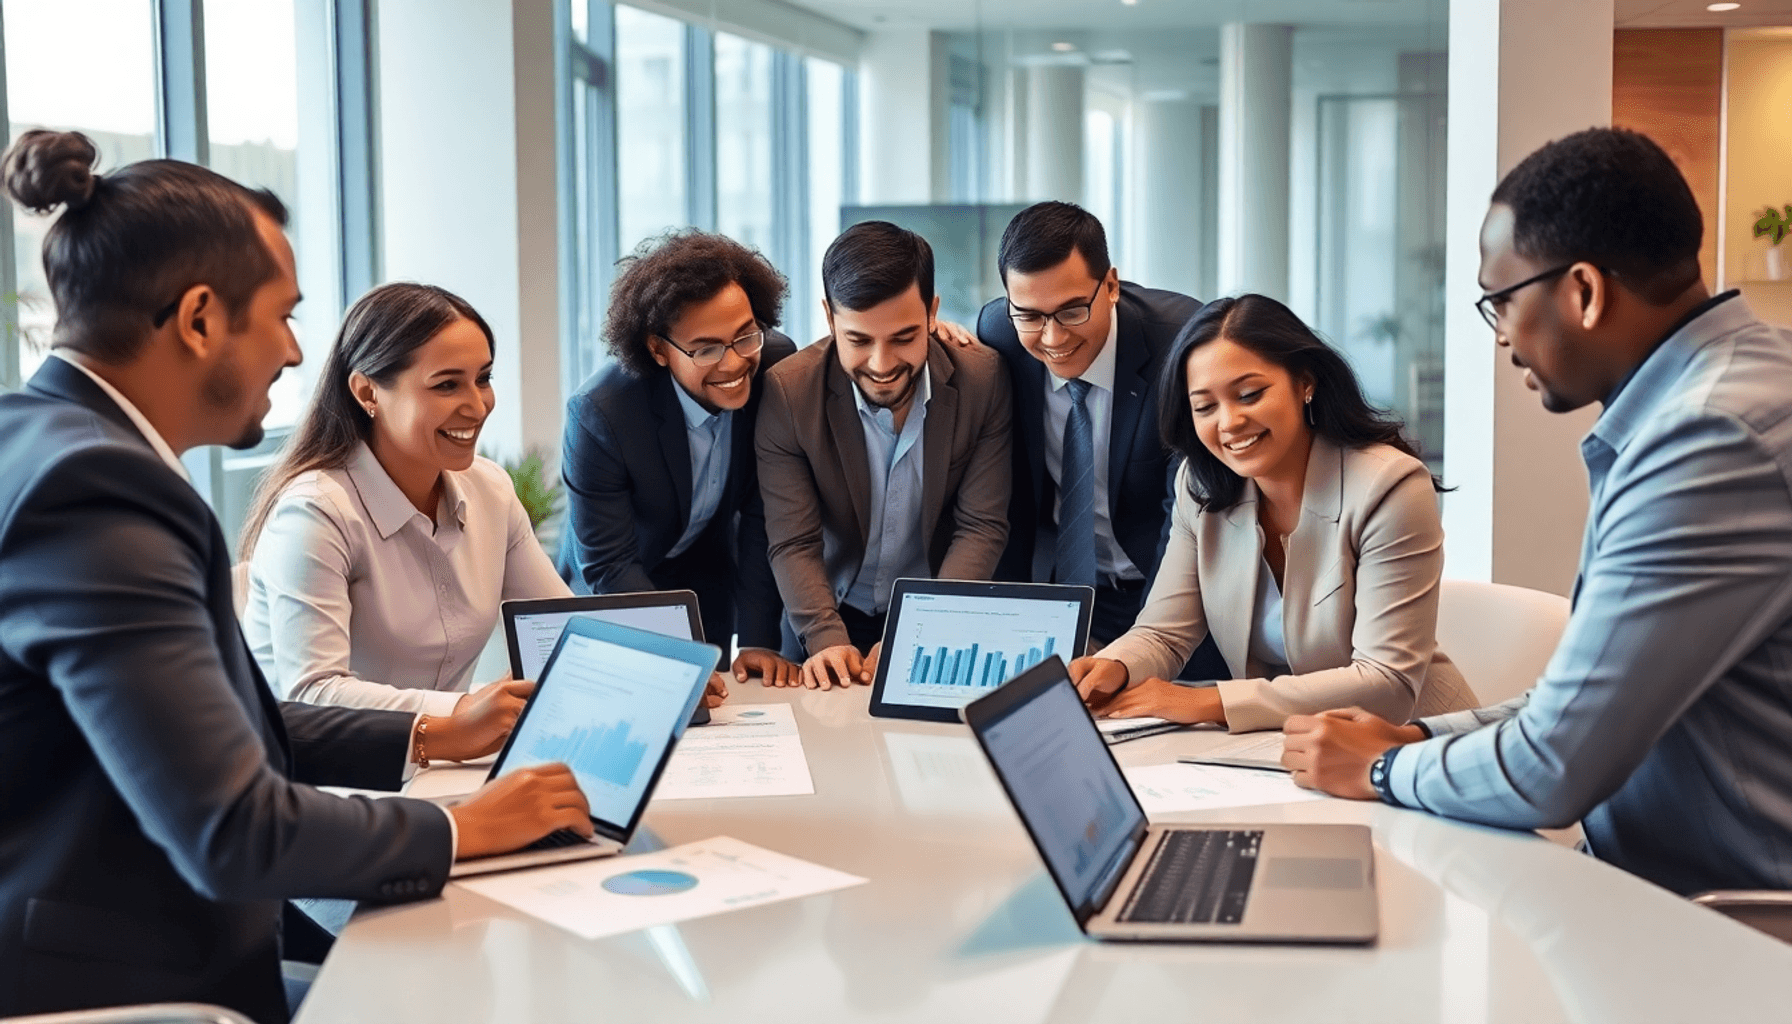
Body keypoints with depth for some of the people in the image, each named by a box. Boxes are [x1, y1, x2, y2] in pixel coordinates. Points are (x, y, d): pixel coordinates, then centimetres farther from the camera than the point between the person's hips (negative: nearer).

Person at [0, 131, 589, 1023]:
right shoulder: (95, 488, -23)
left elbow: (216, 719, 13)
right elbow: (234, 831, -25)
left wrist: (425, 739, 15)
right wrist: (462, 830, -11)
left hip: (84, 951, 9)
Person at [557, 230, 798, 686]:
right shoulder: (598, 414, -33)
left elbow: (765, 517, -18)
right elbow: (608, 565, -26)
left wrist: (759, 640, -23)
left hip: (709, 579, 3)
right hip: (613, 593, -3)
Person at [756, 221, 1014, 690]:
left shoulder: (983, 380, -10)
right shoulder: (787, 392, -13)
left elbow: (981, 528, -9)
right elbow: (794, 545, -12)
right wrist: (828, 640, -29)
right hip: (832, 618, 0)